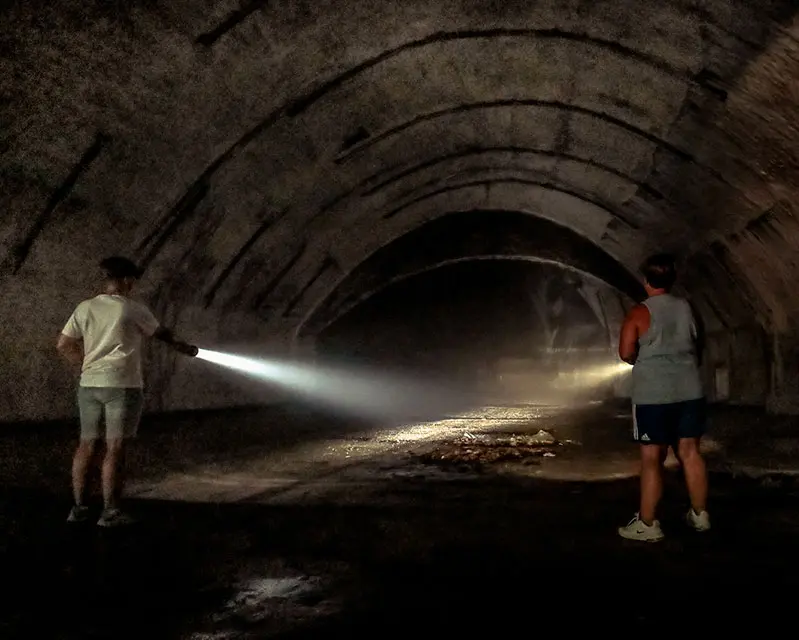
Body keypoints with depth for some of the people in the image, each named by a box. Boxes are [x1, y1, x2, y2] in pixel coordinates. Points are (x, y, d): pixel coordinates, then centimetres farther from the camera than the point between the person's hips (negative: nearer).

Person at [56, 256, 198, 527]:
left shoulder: (85, 308, 7)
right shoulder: (134, 309, -5)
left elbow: (63, 345, 7)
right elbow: (161, 333, 8)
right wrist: (183, 347, 25)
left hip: (89, 385, 5)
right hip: (122, 385, -5)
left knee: (86, 444, 13)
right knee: (115, 447, -3)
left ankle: (79, 506, 17)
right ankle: (110, 512, 0)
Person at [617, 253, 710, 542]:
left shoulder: (639, 313, -8)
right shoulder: (687, 308, 7)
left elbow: (626, 354, -12)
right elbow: (698, 347, 16)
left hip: (653, 395, -5)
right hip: (690, 391, 5)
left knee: (652, 458, -1)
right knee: (690, 452, 13)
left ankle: (647, 524, 3)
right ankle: (700, 515, 23)